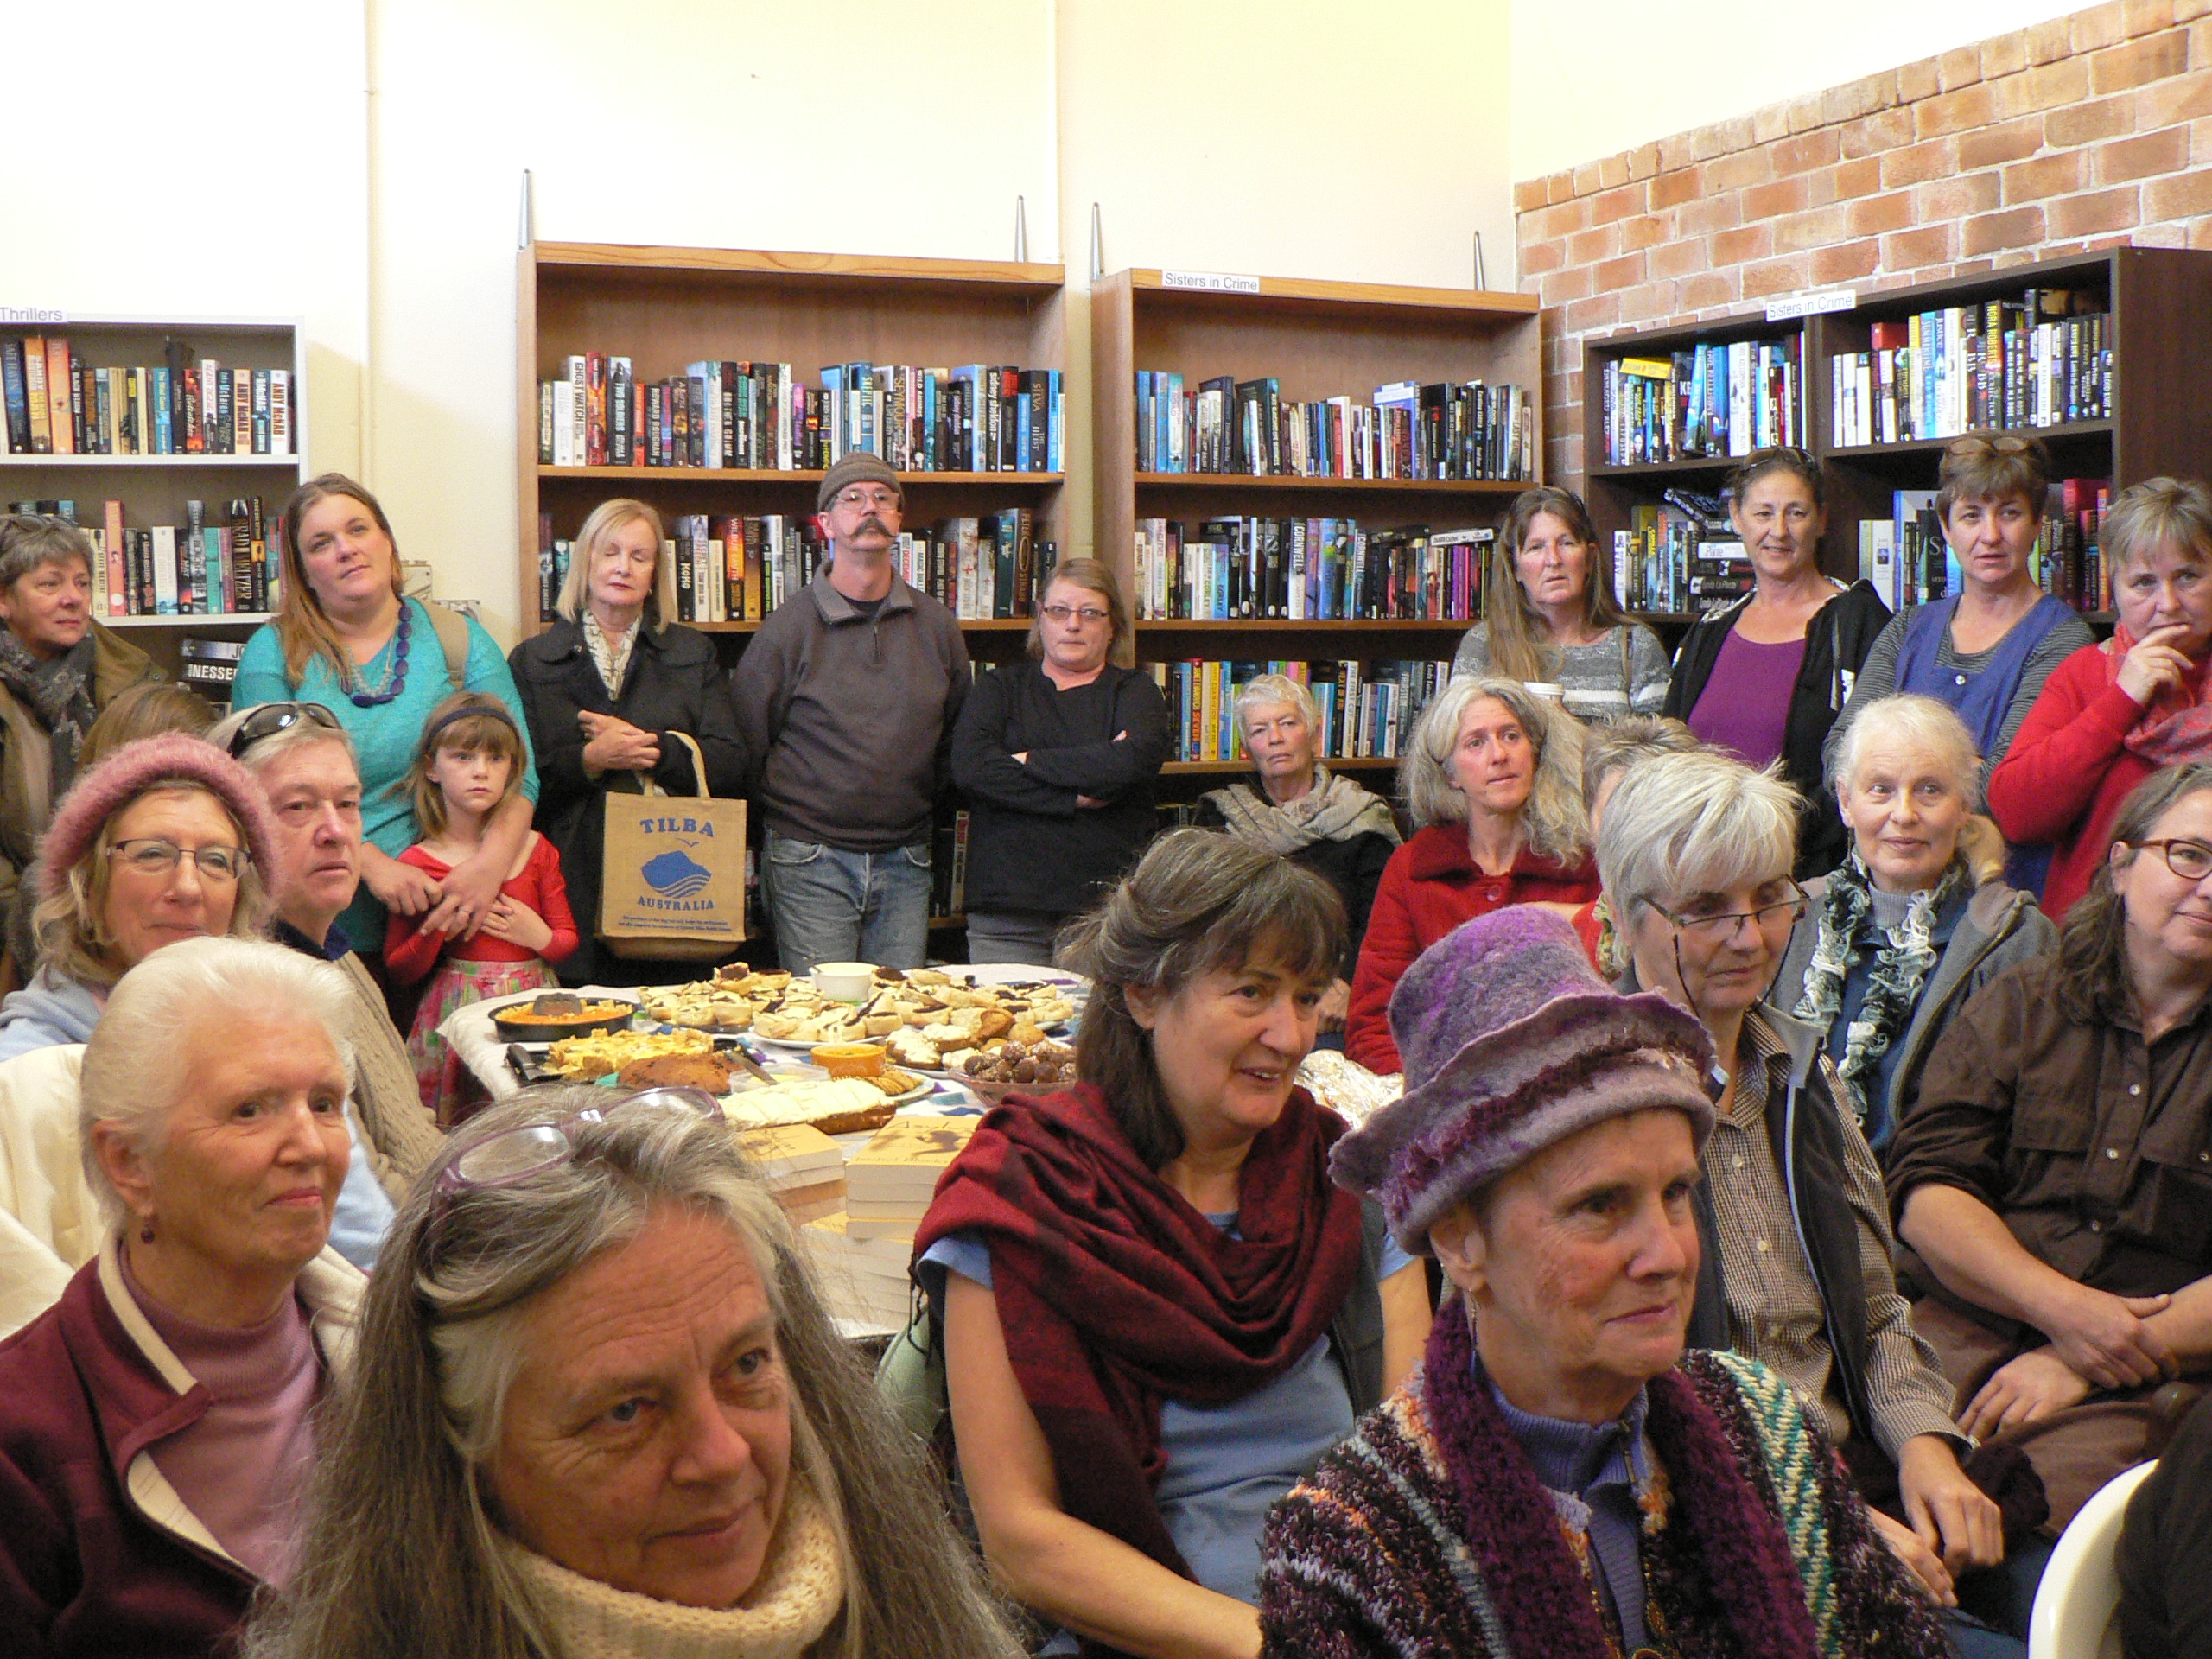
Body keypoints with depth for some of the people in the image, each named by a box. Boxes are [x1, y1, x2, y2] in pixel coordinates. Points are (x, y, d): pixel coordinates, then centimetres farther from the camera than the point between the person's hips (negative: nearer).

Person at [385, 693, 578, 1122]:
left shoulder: (536, 850, 6)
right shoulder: (418, 864, 0)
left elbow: (569, 942, 12)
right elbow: (398, 972, 1)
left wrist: (540, 937, -8)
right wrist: (435, 927, -14)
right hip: (459, 1012, -2)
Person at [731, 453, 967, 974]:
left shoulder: (936, 626, 8)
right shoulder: (788, 627, -3)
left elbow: (954, 740, 19)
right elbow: (745, 748, 2)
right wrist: (788, 815, 5)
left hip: (905, 866, 4)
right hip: (810, 863, -3)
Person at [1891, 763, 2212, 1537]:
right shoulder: (2018, 1007, 14)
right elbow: (1925, 1190, 5)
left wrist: (2076, 1363, -11)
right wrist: (2062, 1307, -11)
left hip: (2149, 1384, -1)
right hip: (1962, 1335, 1)